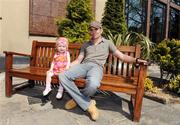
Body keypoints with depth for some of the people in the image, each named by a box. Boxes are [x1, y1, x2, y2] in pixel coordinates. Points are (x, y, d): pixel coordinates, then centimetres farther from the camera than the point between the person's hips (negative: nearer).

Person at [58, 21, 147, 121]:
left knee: (93, 84, -40)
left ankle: (77, 99, -4)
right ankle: (88, 104, -16)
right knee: (63, 76, -26)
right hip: (84, 65, 4)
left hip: (97, 67, -3)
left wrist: (136, 60, -4)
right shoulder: (85, 45, 25)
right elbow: (78, 60, 21)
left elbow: (122, 56, 13)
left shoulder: (108, 43, 18)